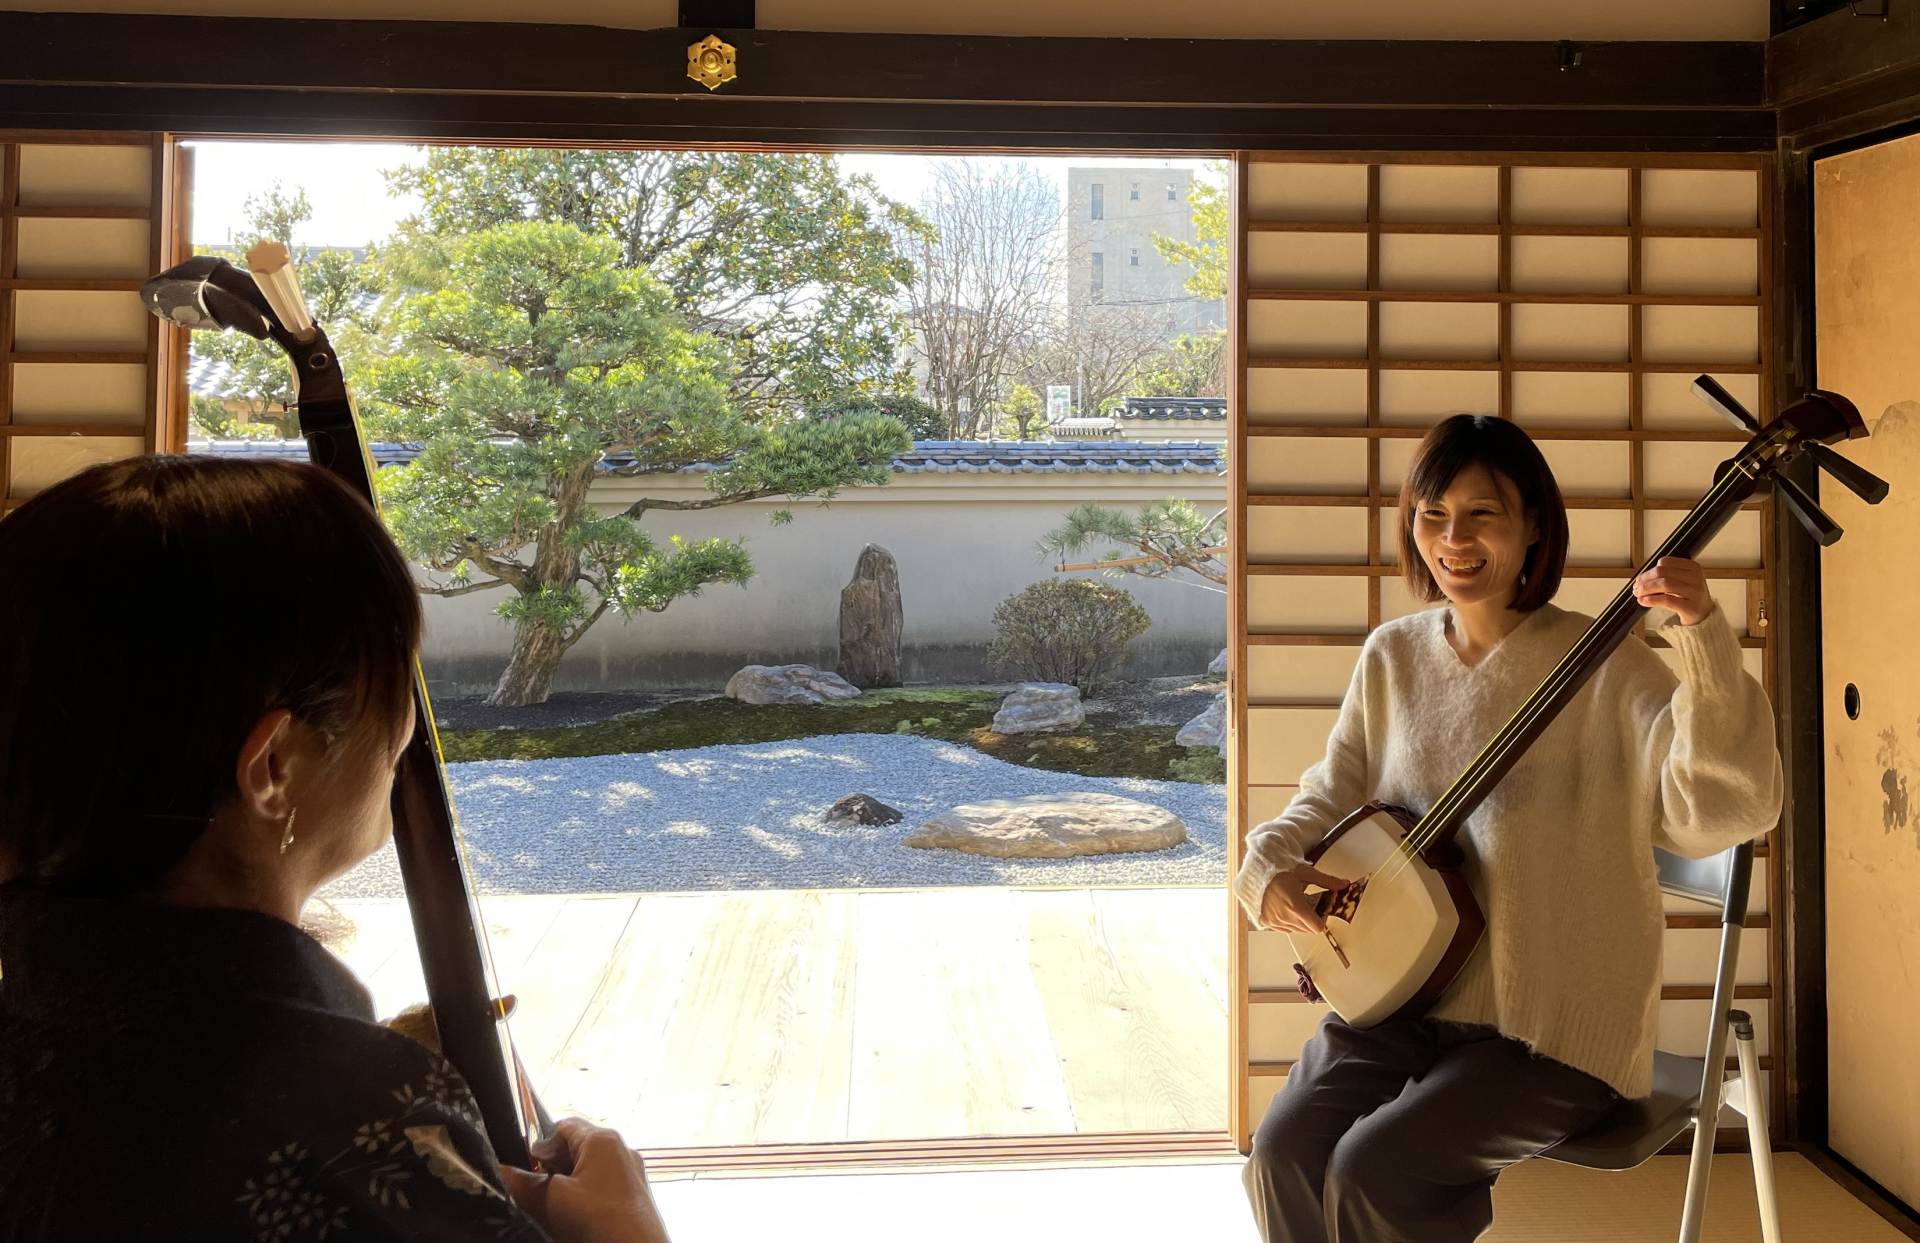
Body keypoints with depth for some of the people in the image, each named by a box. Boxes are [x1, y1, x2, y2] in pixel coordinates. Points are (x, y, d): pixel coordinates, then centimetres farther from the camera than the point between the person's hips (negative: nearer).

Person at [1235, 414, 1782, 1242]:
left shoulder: (1603, 664, -10)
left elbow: (1723, 813, -22)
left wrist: (1705, 643, -33)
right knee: (1284, 1153, -14)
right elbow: (1329, 797, 11)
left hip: (1555, 1026, -4)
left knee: (1372, 1171, -21)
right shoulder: (1391, 656, 5)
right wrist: (1268, 870, -9)